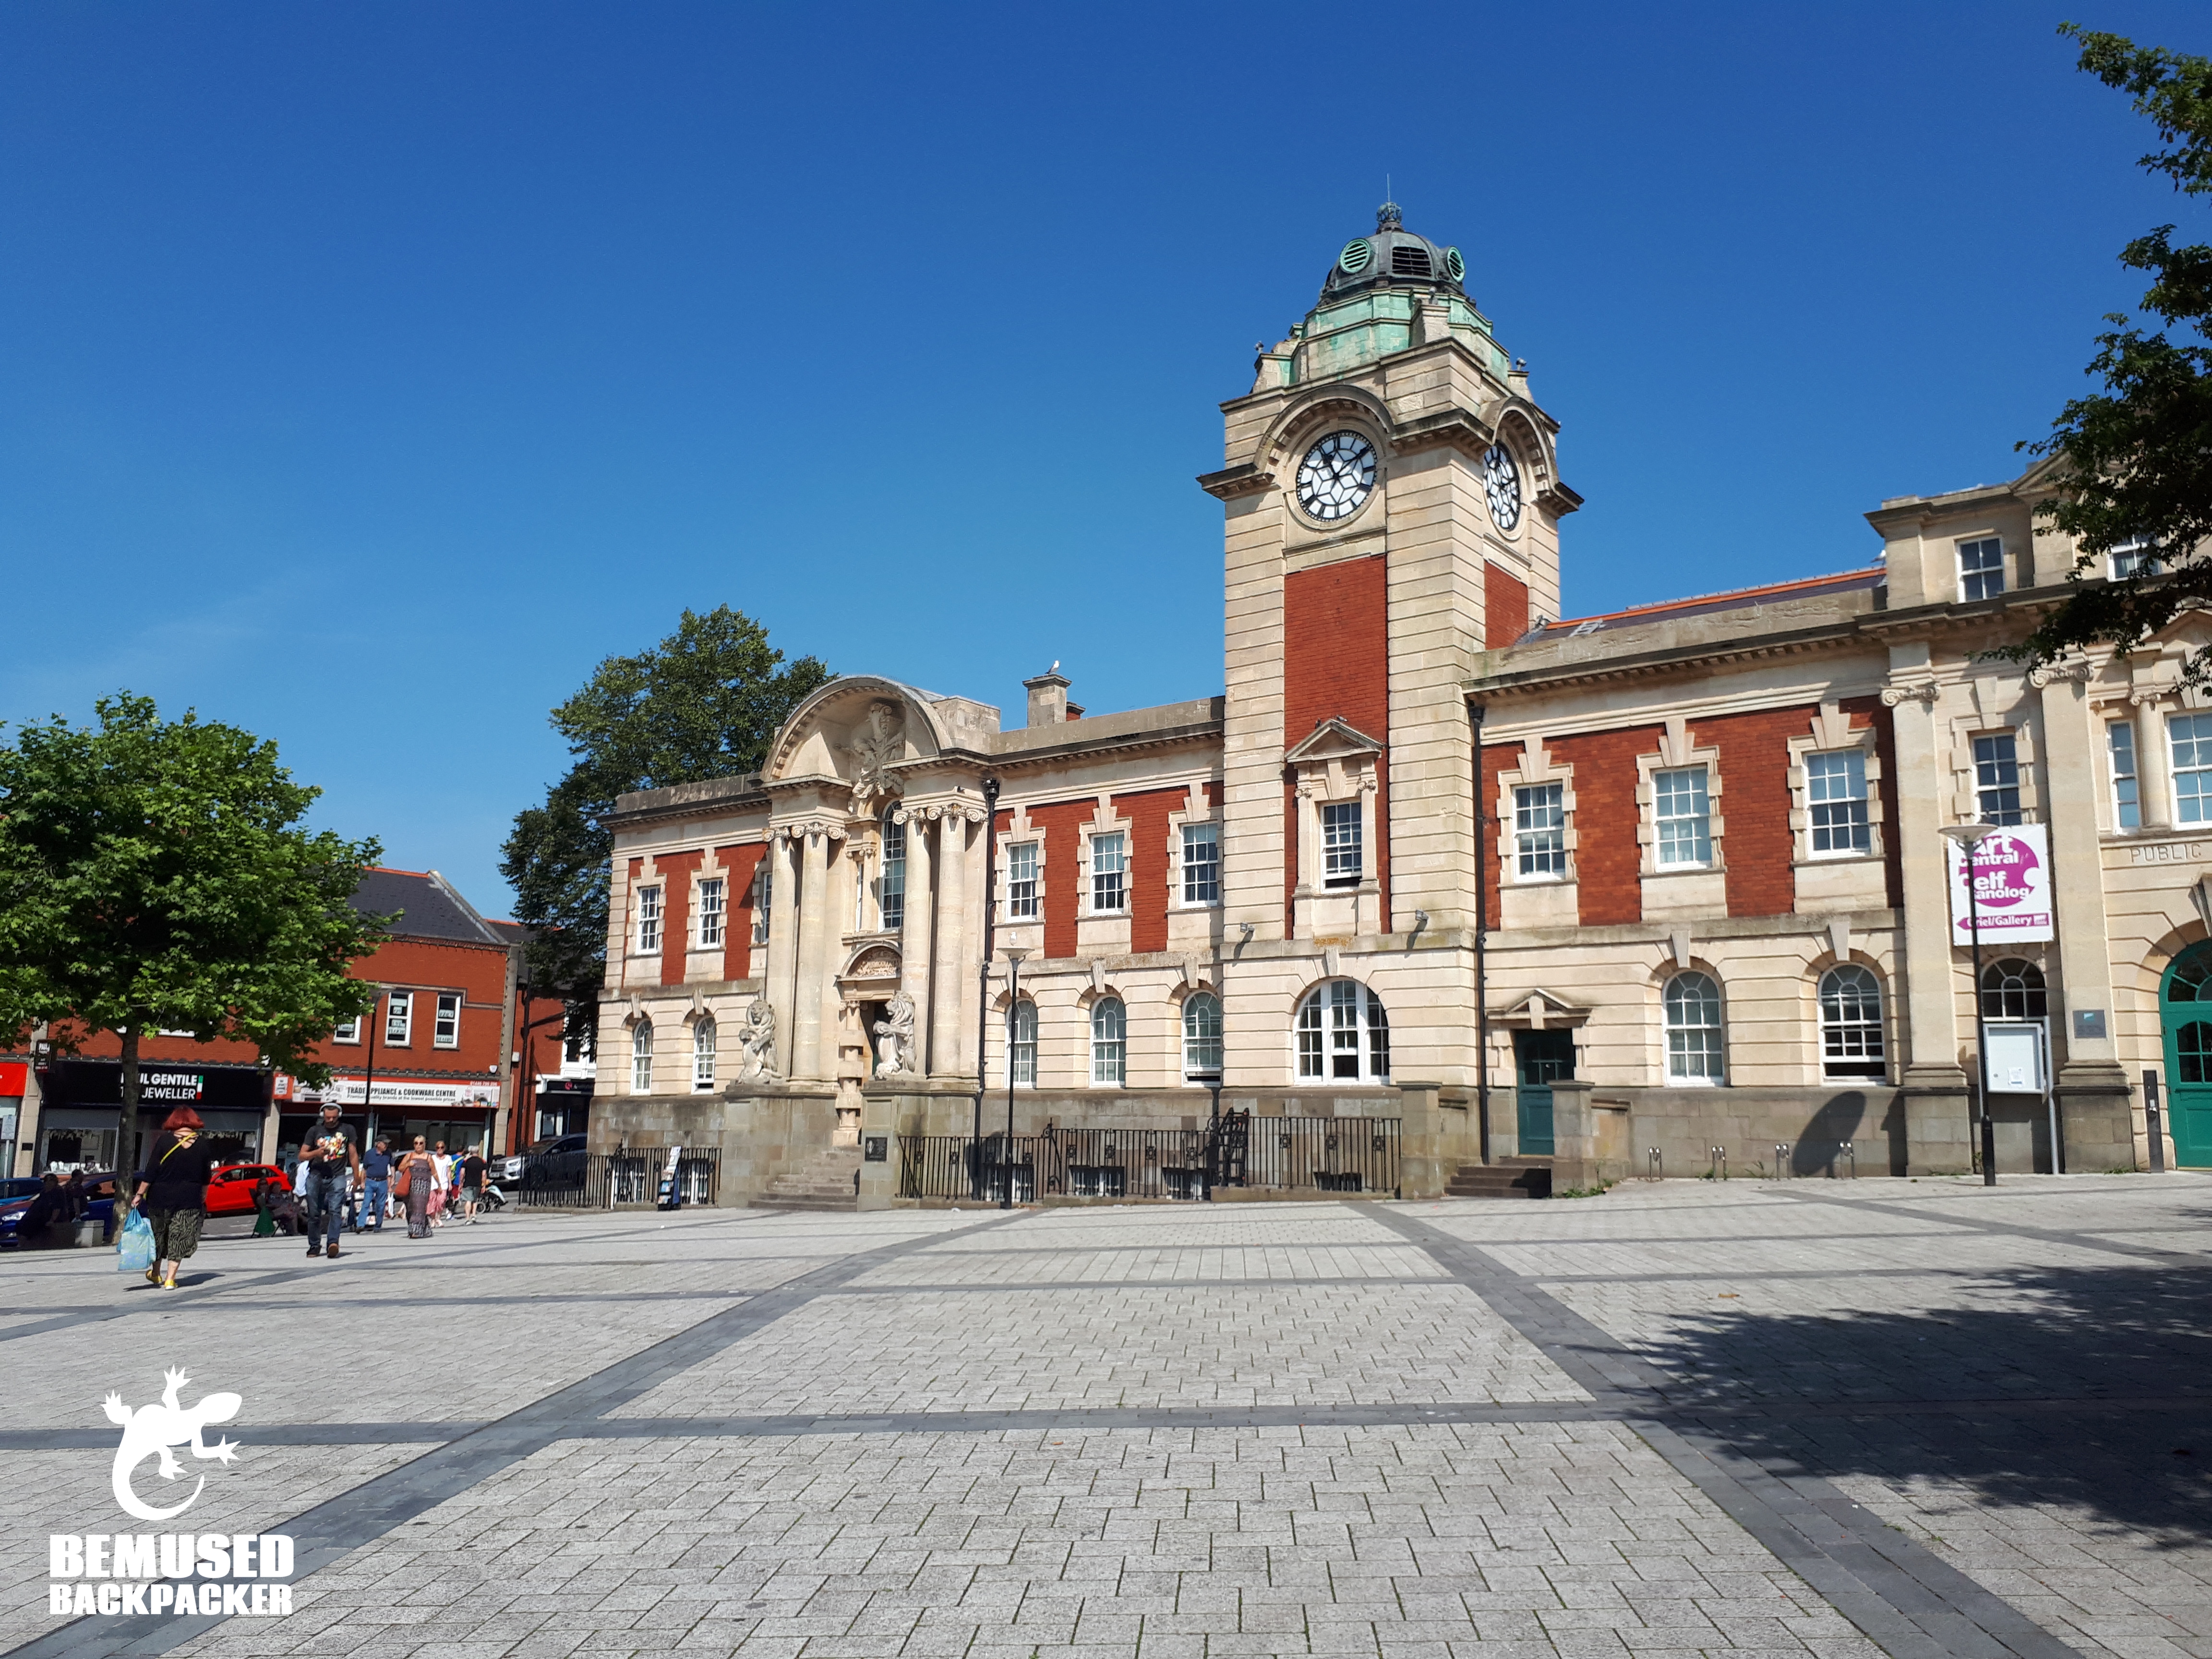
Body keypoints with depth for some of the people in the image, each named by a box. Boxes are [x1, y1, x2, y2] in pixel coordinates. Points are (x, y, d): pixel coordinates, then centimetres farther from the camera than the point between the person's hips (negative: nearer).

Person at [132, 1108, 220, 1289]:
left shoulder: (164, 1141, -8)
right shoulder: (204, 1145, -2)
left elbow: (150, 1172, -8)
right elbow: (206, 1176, 7)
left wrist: (140, 1194, -1)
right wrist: (203, 1198, 20)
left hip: (160, 1197, 0)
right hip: (190, 1199, 0)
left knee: (158, 1235, 18)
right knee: (179, 1238, 5)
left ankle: (156, 1274, 32)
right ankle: (170, 1279, 1)